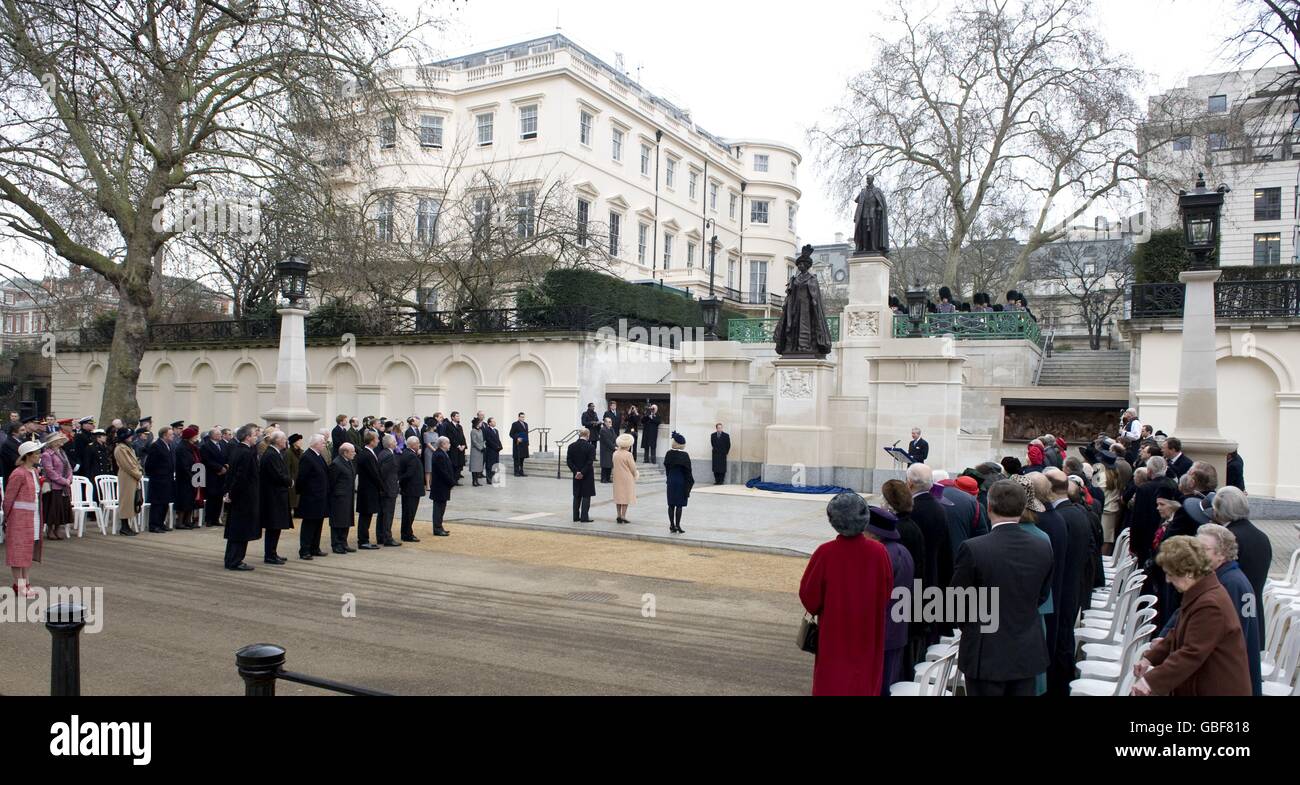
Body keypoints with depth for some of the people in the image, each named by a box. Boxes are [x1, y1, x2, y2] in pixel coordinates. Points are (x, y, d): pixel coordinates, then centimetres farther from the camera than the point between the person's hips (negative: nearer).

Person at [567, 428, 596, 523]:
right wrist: (583, 473, -13)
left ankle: (576, 517, 15)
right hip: (587, 476, -4)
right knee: (586, 496, 2)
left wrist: (576, 471, -6)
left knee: (577, 496, 13)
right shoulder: (590, 447, -13)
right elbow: (590, 462, -18)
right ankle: (584, 517, 1)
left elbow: (568, 461, -3)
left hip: (576, 475, 4)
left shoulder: (571, 446, 0)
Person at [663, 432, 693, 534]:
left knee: (671, 504, 9)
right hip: (681, 481, -4)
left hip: (671, 481, 5)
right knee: (679, 505, 1)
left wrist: (668, 479, 15)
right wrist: (690, 483, -3)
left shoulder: (669, 453, 0)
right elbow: (687, 470, -11)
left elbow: (666, 467, 7)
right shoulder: (684, 455, -13)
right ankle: (677, 526, 2)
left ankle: (672, 526, 12)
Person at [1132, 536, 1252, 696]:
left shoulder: (1210, 605, -26)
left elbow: (1191, 655, -28)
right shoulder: (1199, 594, 8)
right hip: (1202, 686, 9)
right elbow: (1179, 635, 17)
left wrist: (1150, 681, -28)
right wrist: (1150, 657, 8)